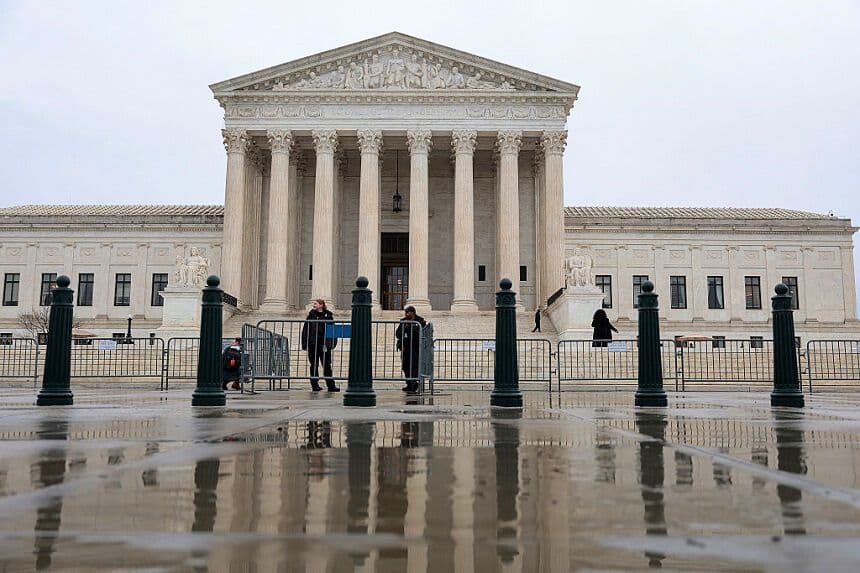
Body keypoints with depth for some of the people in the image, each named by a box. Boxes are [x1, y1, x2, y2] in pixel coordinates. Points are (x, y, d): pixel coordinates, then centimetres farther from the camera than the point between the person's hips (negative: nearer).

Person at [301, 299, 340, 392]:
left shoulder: (328, 315, 4)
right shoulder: (311, 315, 7)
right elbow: (305, 330, 5)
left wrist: (332, 343, -5)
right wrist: (305, 344, -2)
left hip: (324, 344, -1)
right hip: (313, 345, 1)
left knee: (327, 365, 1)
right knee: (314, 365, 7)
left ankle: (331, 385, 4)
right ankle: (314, 385, 13)